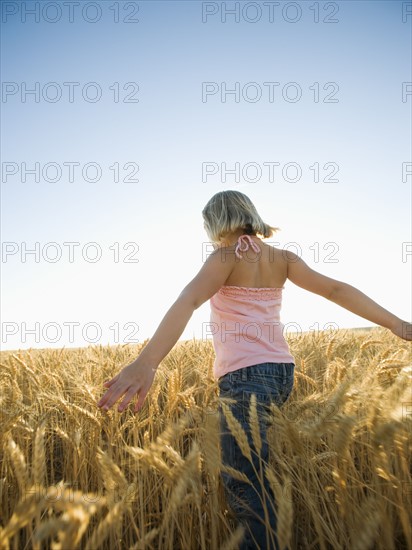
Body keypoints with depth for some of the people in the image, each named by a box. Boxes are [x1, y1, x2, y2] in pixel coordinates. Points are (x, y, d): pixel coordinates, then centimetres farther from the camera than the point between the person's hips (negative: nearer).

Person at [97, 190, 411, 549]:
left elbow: (188, 301, -26)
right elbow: (336, 289, 3)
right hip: (280, 371, 8)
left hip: (246, 374, -8)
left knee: (242, 483, -1)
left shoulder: (226, 257, -9)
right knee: (244, 463, 28)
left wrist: (147, 363, -39)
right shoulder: (282, 259, 9)